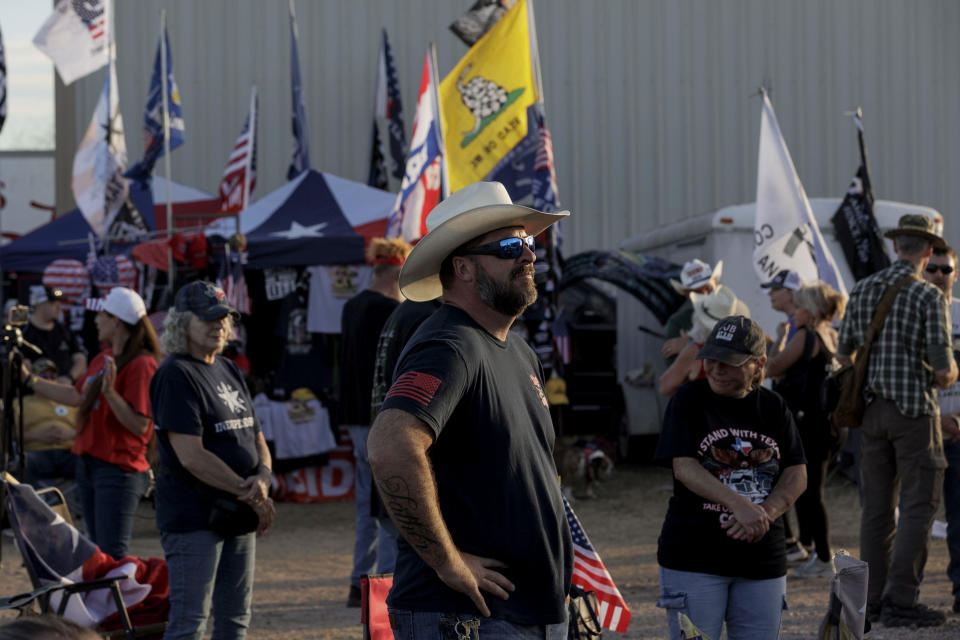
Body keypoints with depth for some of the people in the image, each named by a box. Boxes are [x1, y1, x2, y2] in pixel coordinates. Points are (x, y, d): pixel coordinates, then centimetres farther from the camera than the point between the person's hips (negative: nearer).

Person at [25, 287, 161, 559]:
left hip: (118, 469, -9)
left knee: (113, 556, -12)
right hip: (89, 462, 9)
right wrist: (30, 380, 27)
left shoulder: (141, 365, -16)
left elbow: (140, 425, -22)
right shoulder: (103, 359, 12)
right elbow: (77, 396, 24)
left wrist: (111, 393, -31)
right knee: (98, 552, 13)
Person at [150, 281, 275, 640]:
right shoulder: (175, 375, -12)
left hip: (238, 515, 9)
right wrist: (248, 493, -15)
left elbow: (256, 439, 18)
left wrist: (262, 476, -5)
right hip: (193, 516, -9)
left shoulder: (229, 371, 15)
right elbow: (192, 456, -19)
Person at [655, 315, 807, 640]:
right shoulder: (689, 400, -1)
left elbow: (796, 476, 6)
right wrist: (739, 505, -26)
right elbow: (684, 467, -12)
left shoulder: (773, 406, 9)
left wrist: (766, 512, -15)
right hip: (694, 556, -3)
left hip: (762, 560, 4)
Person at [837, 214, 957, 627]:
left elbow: (844, 355, 12)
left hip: (872, 408, 6)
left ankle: (873, 599, 15)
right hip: (914, 410, -6)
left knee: (877, 506, 11)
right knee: (918, 505, -1)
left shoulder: (862, 291, 6)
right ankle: (900, 601, -6)